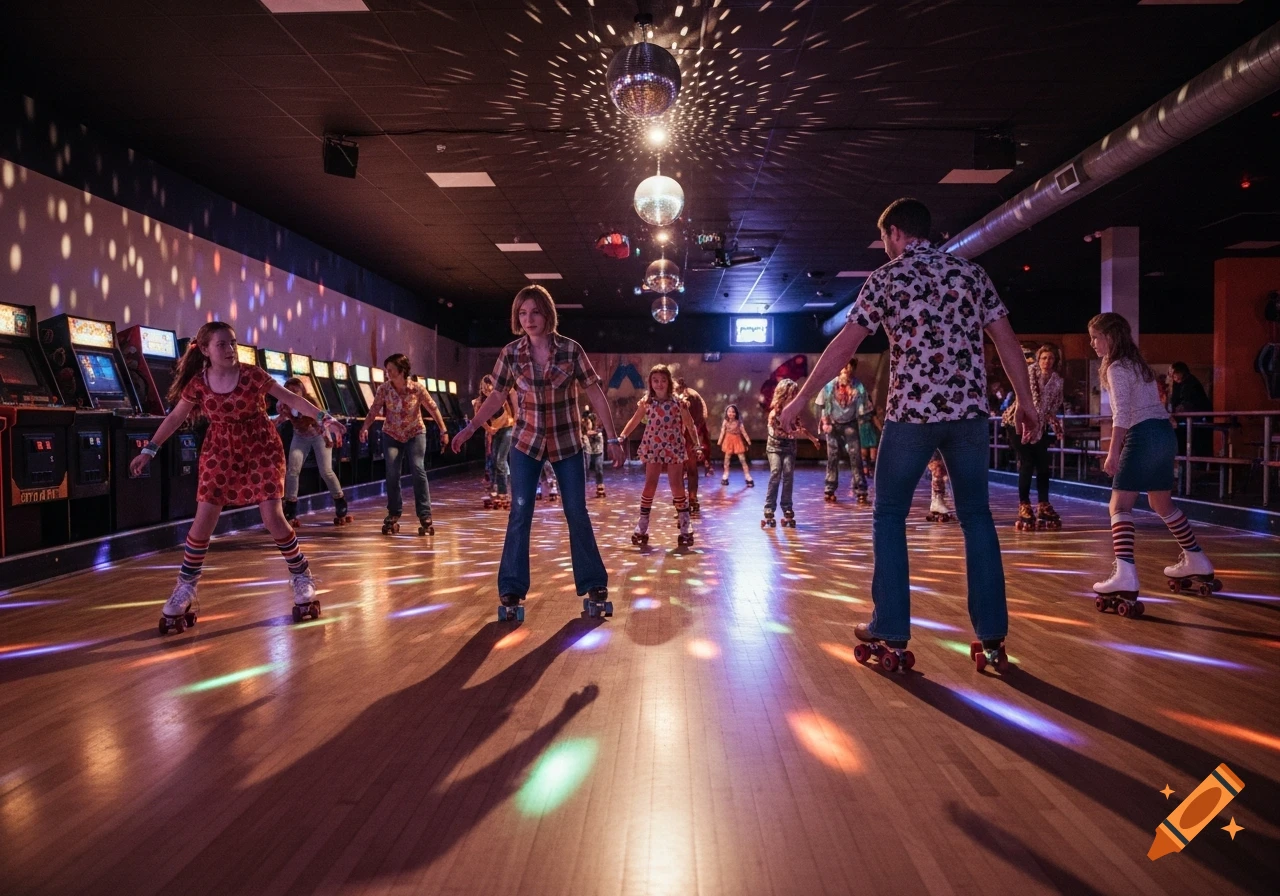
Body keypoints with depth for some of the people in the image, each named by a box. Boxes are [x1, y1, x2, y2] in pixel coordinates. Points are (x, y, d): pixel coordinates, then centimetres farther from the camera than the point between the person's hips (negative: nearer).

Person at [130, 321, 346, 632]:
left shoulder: (251, 375, -14)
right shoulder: (197, 384, -8)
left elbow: (291, 398, -13)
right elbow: (175, 417, 5)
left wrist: (323, 418, -23)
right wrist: (149, 450, 7)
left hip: (261, 449, -2)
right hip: (220, 452, 2)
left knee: (273, 518, -7)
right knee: (203, 521, 0)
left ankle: (302, 578, 11)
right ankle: (185, 589, 16)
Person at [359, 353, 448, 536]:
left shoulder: (417, 388, -17)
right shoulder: (384, 388, -12)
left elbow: (433, 409, -11)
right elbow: (374, 410, -9)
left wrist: (444, 431, -12)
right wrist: (364, 428, -23)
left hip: (415, 433, -2)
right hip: (391, 435, 2)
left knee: (418, 470, -15)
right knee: (392, 473, -5)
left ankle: (425, 517, -13)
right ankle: (393, 515, 11)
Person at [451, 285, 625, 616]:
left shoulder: (571, 349, -11)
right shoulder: (511, 353, -6)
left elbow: (595, 393, -7)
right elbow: (497, 395, 5)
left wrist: (612, 438, -9)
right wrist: (470, 428, -3)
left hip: (567, 441, -1)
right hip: (526, 441, 1)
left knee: (577, 513, 4)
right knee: (519, 514, -2)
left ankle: (593, 582, 17)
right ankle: (512, 588, 8)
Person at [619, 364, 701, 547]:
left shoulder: (678, 401, -5)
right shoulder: (646, 402, -1)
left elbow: (690, 425, 1)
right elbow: (634, 421, 10)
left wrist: (697, 445, -1)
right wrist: (620, 437, 2)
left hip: (674, 448, -1)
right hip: (653, 448, 1)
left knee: (677, 486, 1)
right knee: (650, 485, 1)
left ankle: (685, 525, 12)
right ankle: (642, 525, 10)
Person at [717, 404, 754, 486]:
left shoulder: (739, 422, -7)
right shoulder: (725, 422, -4)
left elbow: (743, 431, -8)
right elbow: (722, 432, -4)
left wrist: (748, 440, -14)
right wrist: (719, 441, -10)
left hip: (737, 441, -1)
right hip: (728, 441, 1)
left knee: (742, 459, -2)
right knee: (727, 458, 9)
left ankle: (748, 477, 0)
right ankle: (725, 476, 19)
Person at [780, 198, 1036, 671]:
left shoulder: (888, 277, 0)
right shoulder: (972, 272, 11)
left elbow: (843, 346, -4)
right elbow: (1007, 340, 9)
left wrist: (801, 400, 2)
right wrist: (1025, 401, 17)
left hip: (912, 411, -4)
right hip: (969, 409, 4)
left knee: (889, 517, 9)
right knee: (976, 517, 11)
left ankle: (892, 633, 9)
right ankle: (993, 636, 11)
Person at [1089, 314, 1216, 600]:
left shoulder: (1117, 368, -7)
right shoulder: (1136, 363, 21)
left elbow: (1122, 413, -17)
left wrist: (1113, 452, -23)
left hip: (1144, 436, -10)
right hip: (1165, 434, 10)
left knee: (1119, 505, -14)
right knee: (1161, 503, 24)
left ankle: (1125, 573, -28)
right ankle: (1195, 560, 35)